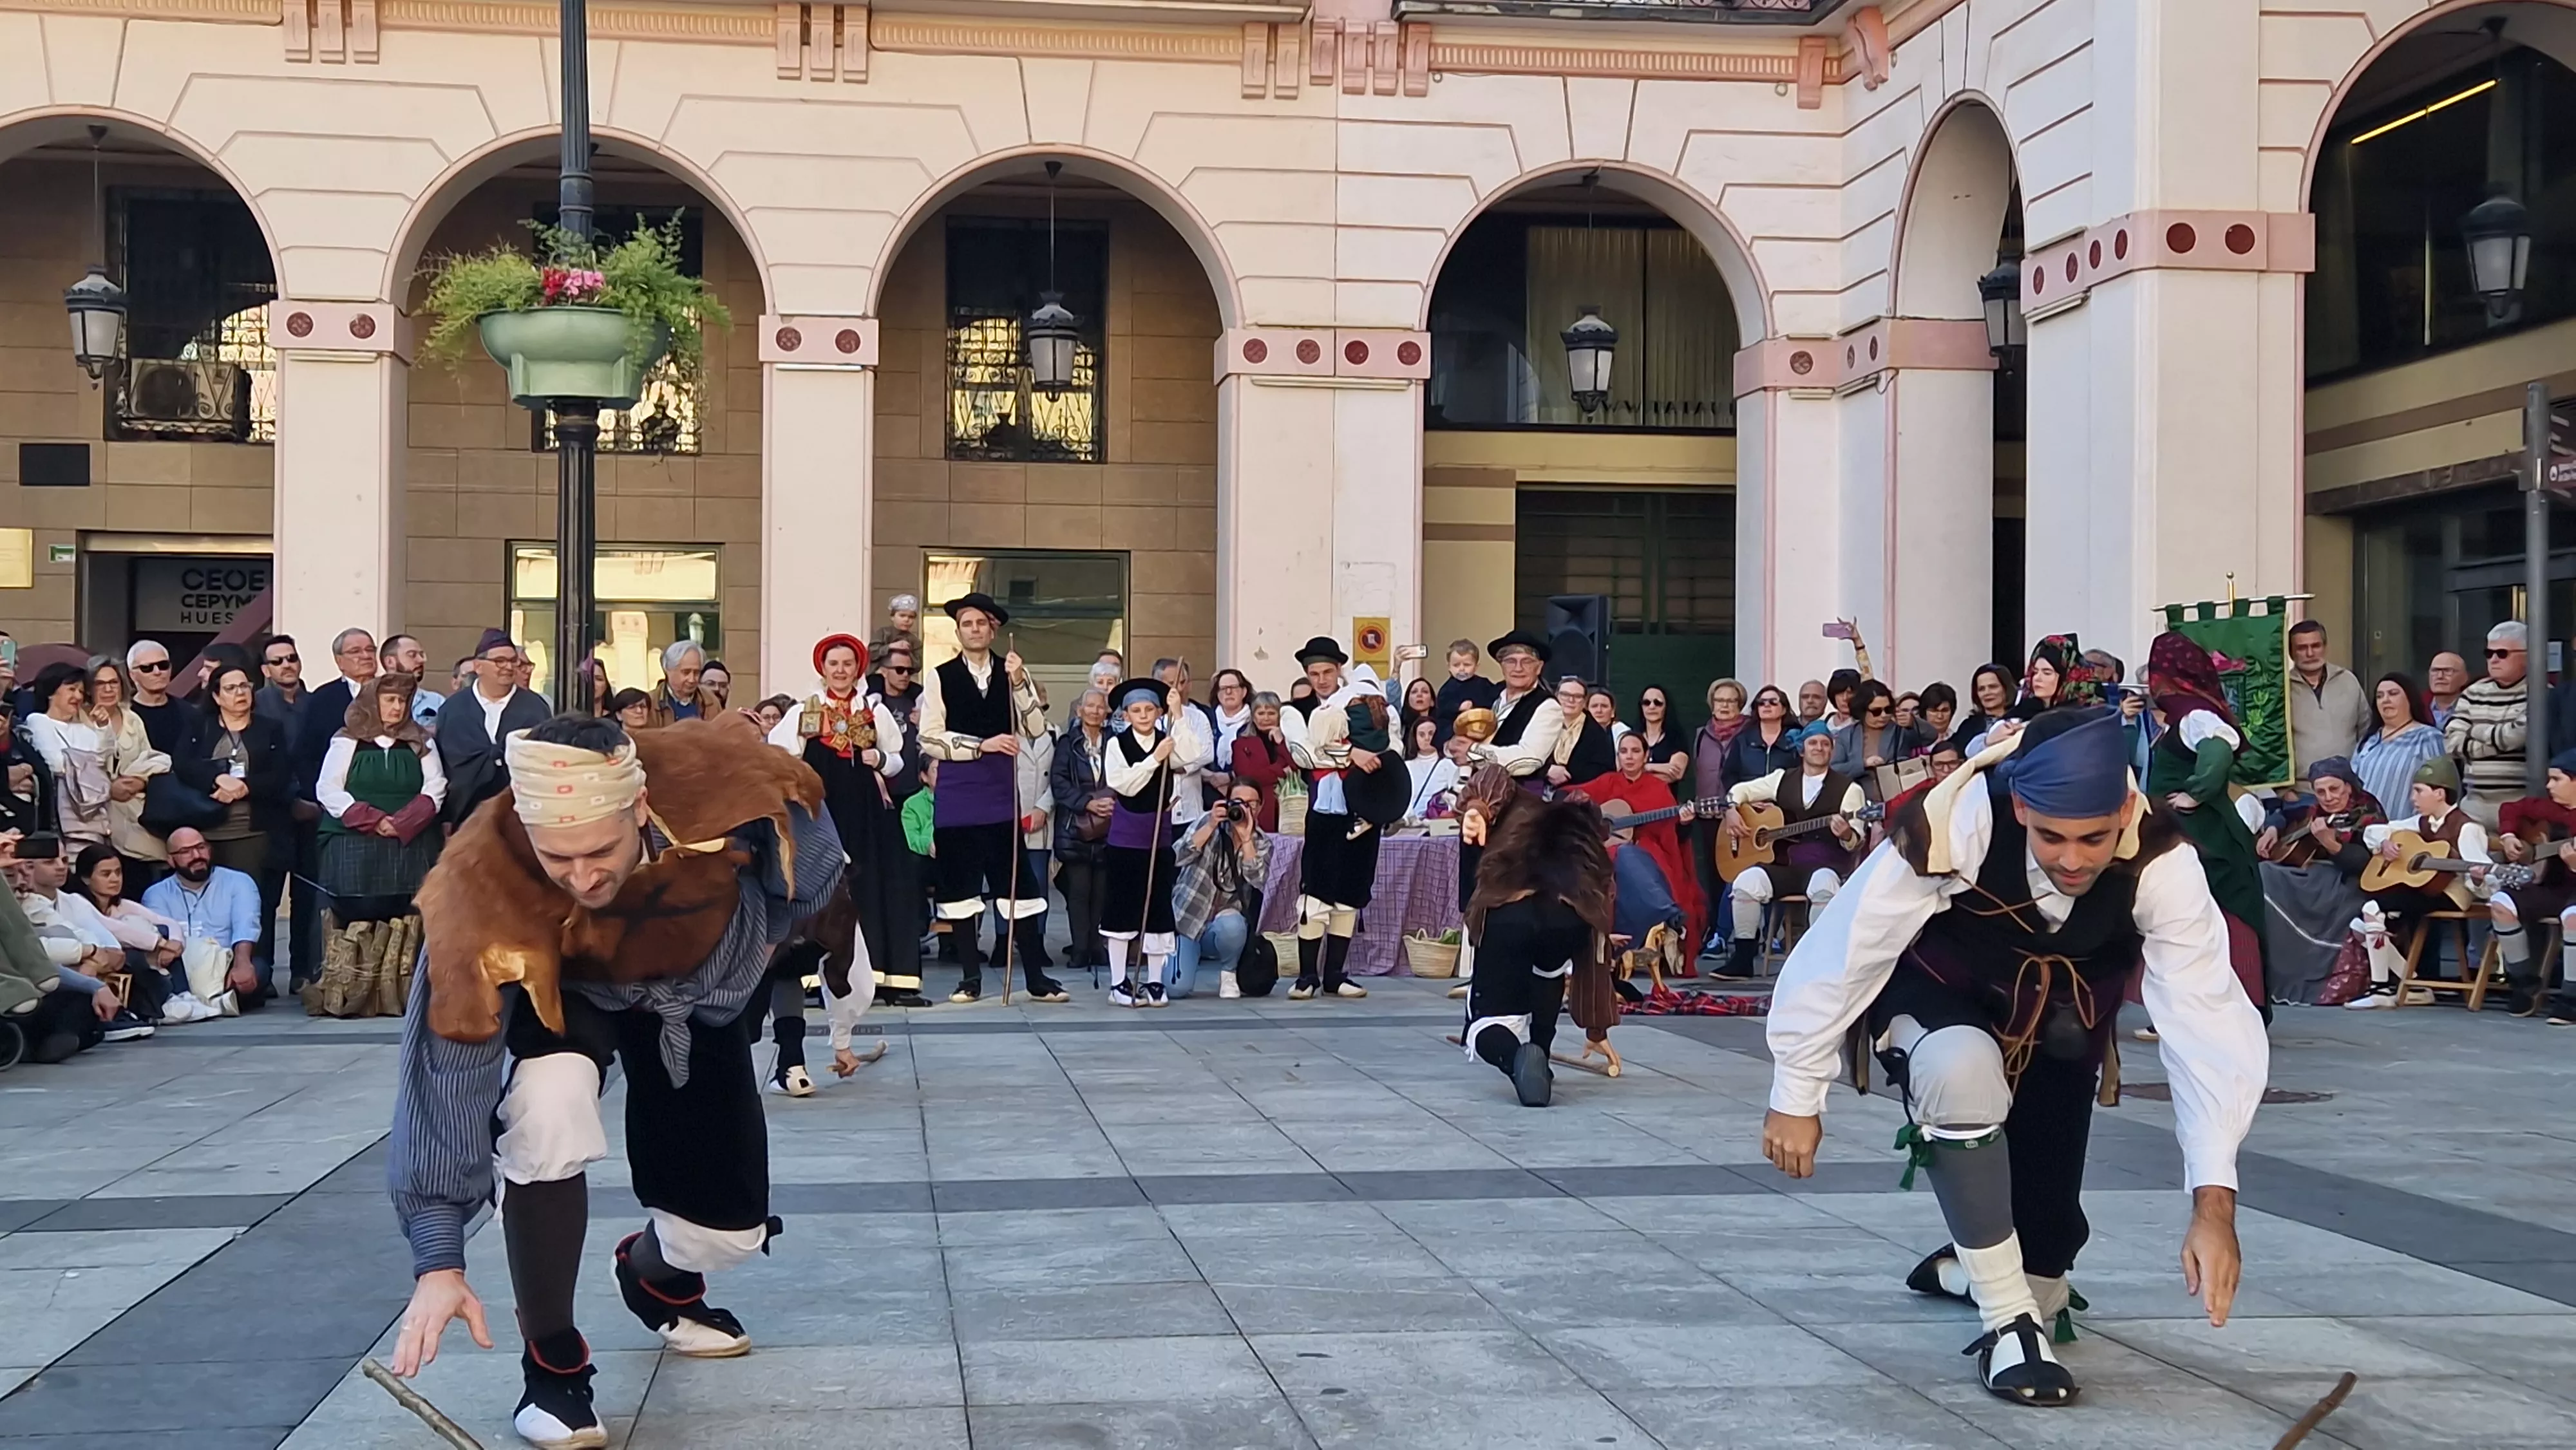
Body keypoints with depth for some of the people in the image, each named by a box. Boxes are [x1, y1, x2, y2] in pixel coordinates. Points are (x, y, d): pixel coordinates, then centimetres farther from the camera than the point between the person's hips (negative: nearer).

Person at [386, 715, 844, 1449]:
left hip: (702, 995, 2)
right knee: (549, 1111, -35)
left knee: (729, 1228, 2)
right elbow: (450, 1072, -41)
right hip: (561, 990, -2)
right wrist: (440, 1257, -44)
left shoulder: (720, 785, -37)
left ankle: (655, 1278, 42)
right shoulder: (483, 889, -41)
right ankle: (551, 1364, -13)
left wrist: (747, 950, -1)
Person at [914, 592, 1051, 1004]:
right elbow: (930, 740, -4)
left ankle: (1035, 975, 5)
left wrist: (1019, 682, -14)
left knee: (1017, 882, 0)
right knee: (960, 884, 4)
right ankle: (970, 977, 13)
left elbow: (1035, 729, -3)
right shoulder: (940, 677, 2)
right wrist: (982, 745, -12)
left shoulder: (1013, 672, 7)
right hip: (956, 795, -1)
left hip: (1001, 793, 1)